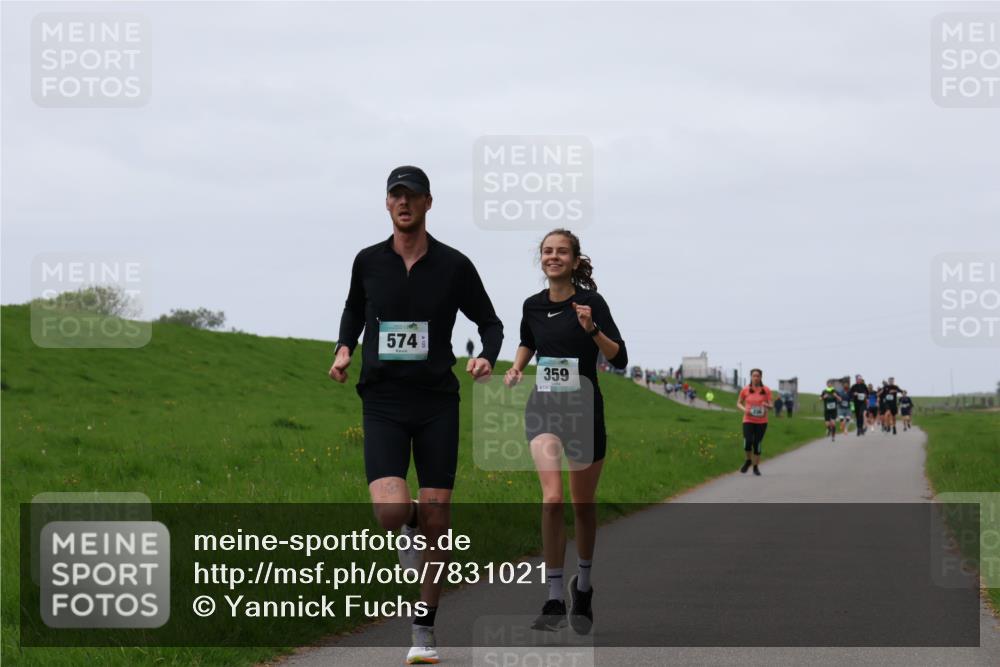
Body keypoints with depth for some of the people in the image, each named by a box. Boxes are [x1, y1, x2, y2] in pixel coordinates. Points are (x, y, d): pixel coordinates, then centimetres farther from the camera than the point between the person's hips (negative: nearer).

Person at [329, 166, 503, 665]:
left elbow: (489, 322, 11)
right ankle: (408, 530, 19)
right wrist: (344, 349, 5)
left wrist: (487, 357, -9)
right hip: (383, 403, 0)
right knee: (390, 511, -20)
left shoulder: (454, 266, 0)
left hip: (437, 403, 0)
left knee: (436, 520, 0)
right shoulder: (368, 262, 4)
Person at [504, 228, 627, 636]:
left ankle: (583, 587, 35)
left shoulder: (591, 302, -8)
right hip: (544, 408, 1)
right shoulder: (533, 305, 3)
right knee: (552, 498, -19)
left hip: (584, 410, -1)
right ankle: (554, 600, -16)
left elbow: (619, 359, -13)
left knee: (583, 506, 11)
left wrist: (592, 329, -27)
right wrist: (516, 368, 6)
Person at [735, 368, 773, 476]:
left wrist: (767, 406, -20)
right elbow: (738, 403, 11)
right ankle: (748, 460, 12)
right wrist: (744, 409, -10)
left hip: (761, 421, 0)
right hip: (748, 420, 0)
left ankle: (756, 467, 17)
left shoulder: (766, 390, 2)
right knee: (748, 441, -17)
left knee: (757, 444, 2)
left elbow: (771, 405, 4)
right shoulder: (745, 390, 3)